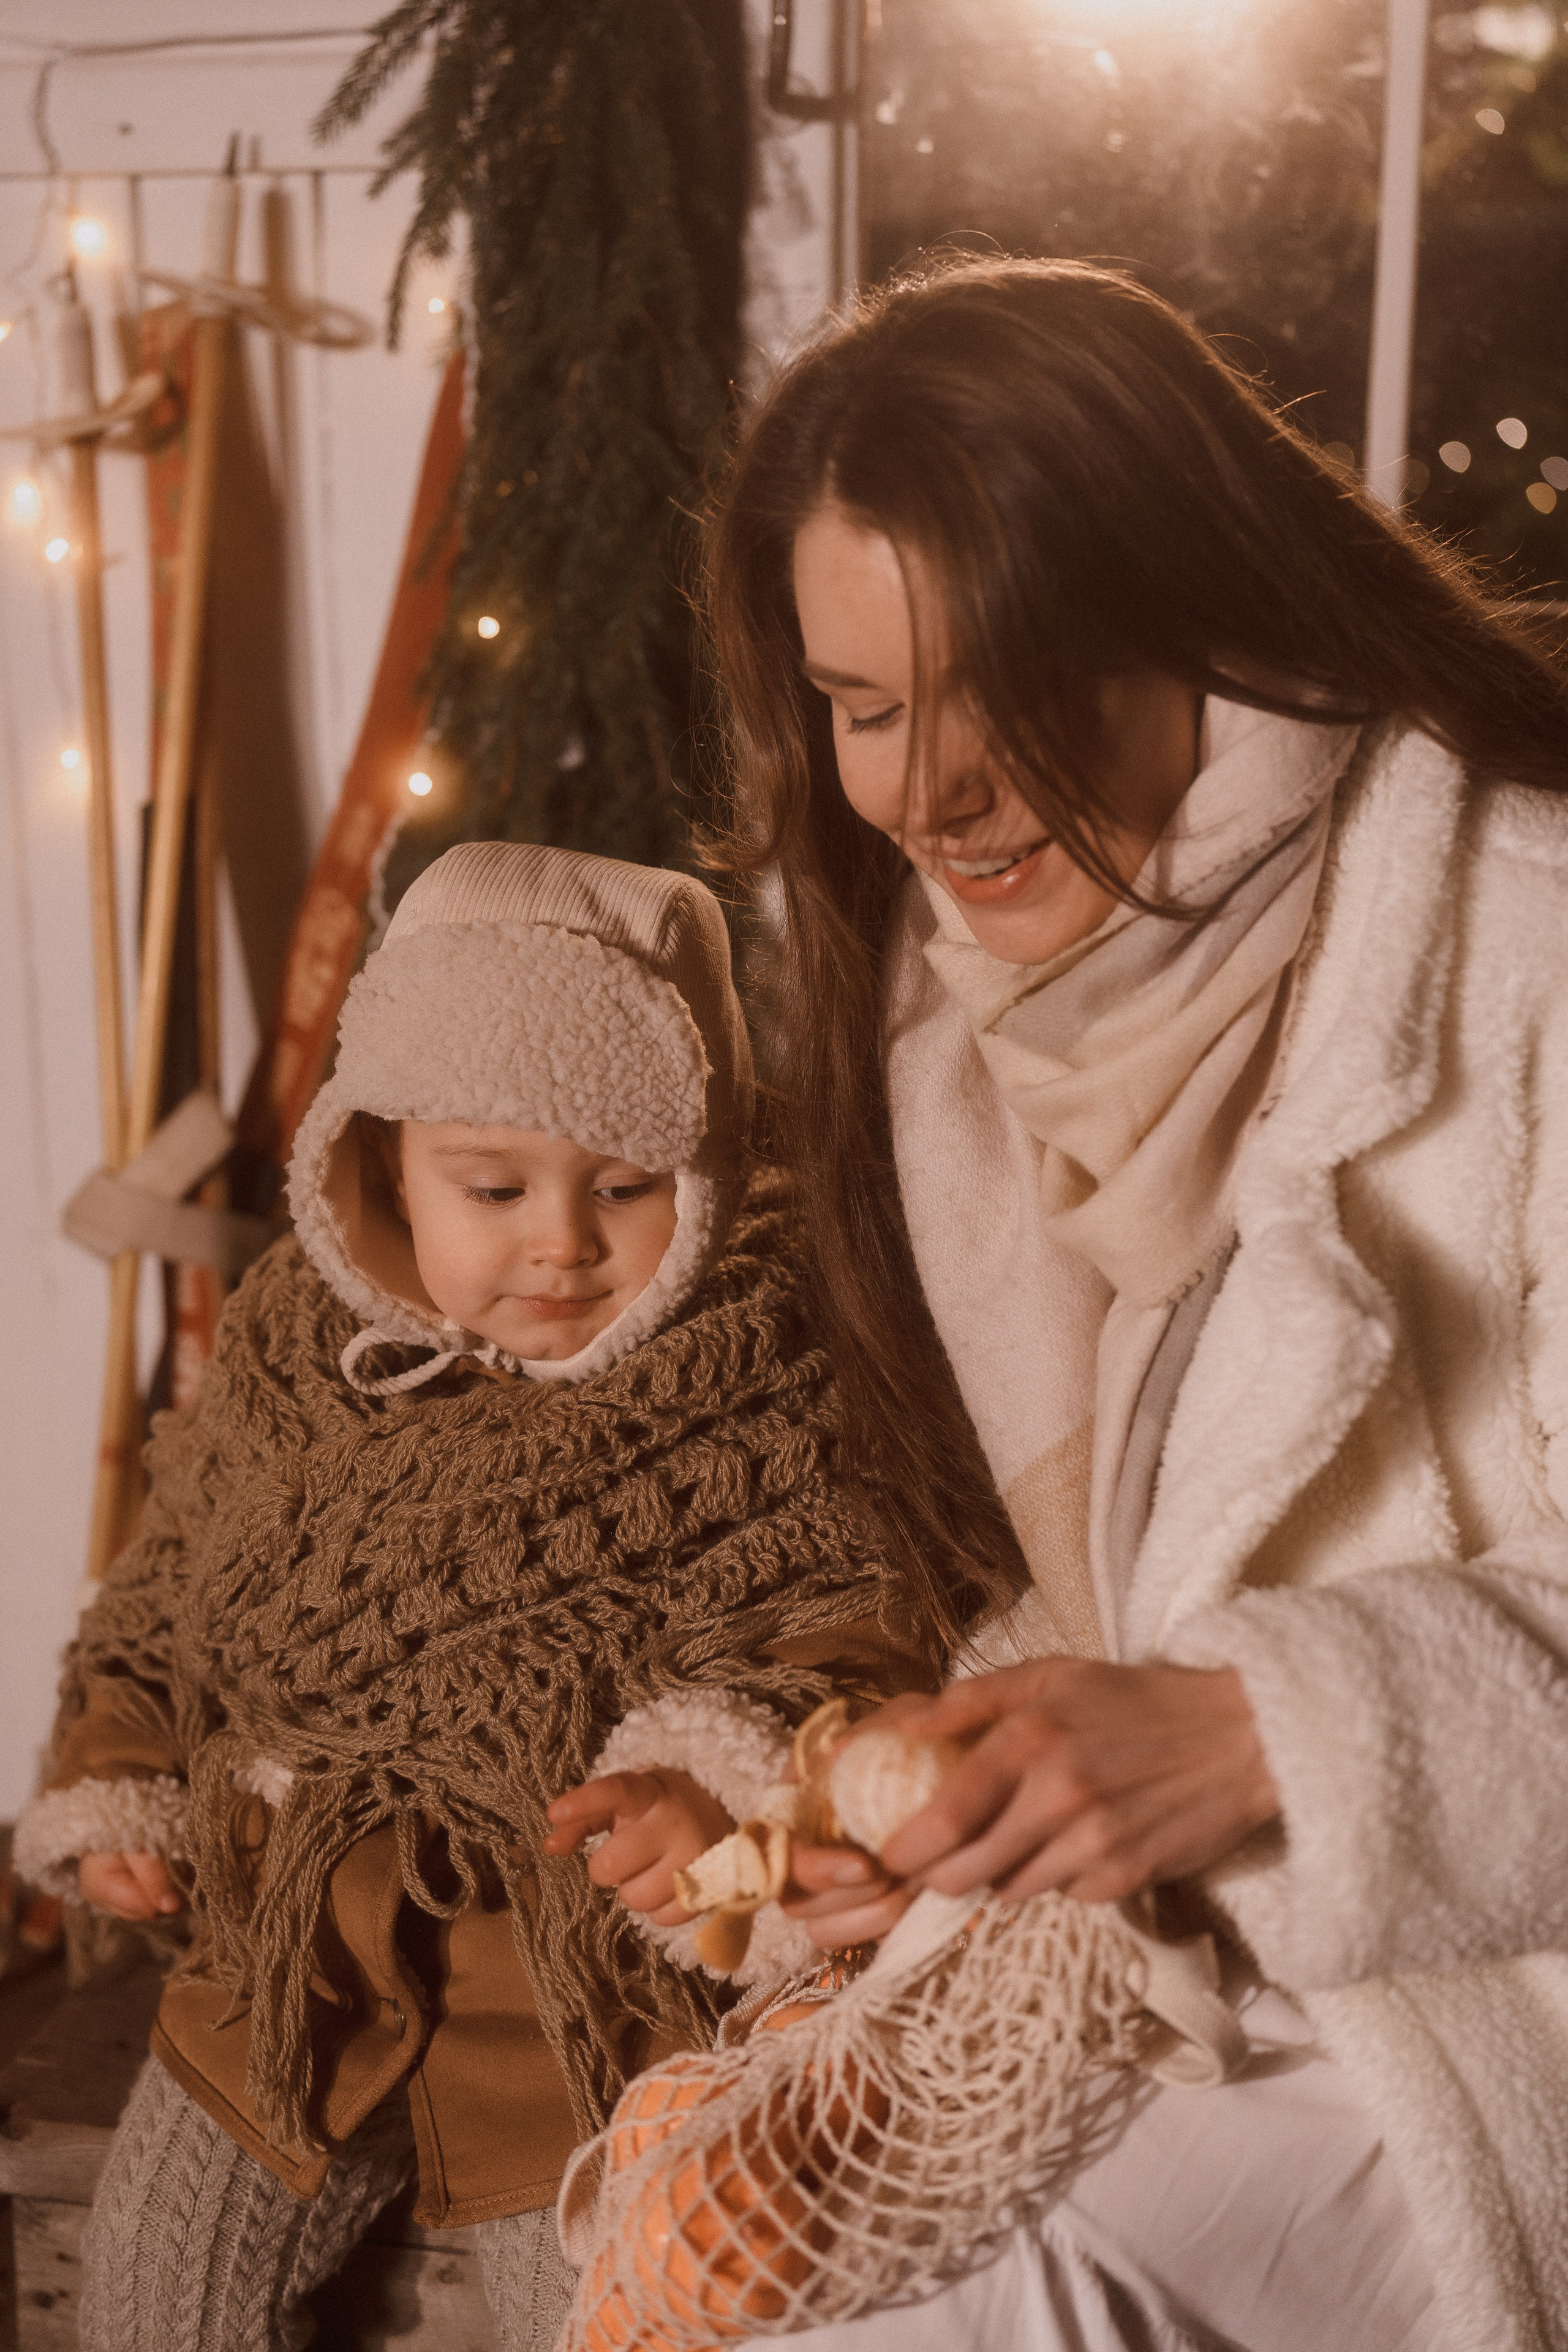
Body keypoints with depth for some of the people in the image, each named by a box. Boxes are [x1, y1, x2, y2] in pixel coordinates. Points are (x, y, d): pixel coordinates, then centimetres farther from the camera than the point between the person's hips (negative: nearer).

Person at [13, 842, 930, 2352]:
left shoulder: (748, 1402, -16)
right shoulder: (287, 1353, -3)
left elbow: (830, 1633, -22)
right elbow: (167, 1598, 11)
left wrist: (722, 1788, -40)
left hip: (581, 2002, -4)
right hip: (292, 1970, 5)